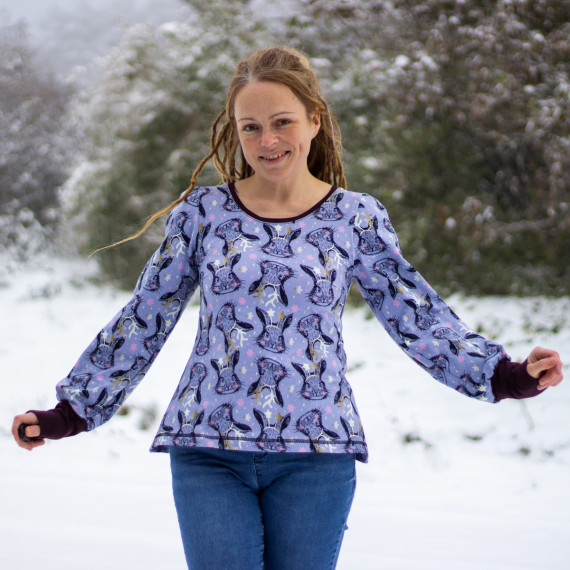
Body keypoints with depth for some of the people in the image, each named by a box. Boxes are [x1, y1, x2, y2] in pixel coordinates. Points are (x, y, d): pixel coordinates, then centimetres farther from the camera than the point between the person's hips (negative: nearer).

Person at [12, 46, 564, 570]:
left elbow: (417, 317, 5)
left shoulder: (356, 218, 5)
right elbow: (141, 321, 10)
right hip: (208, 448, 0)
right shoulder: (202, 212, 5)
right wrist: (71, 412, 8)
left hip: (315, 453, 0)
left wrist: (505, 376, -6)